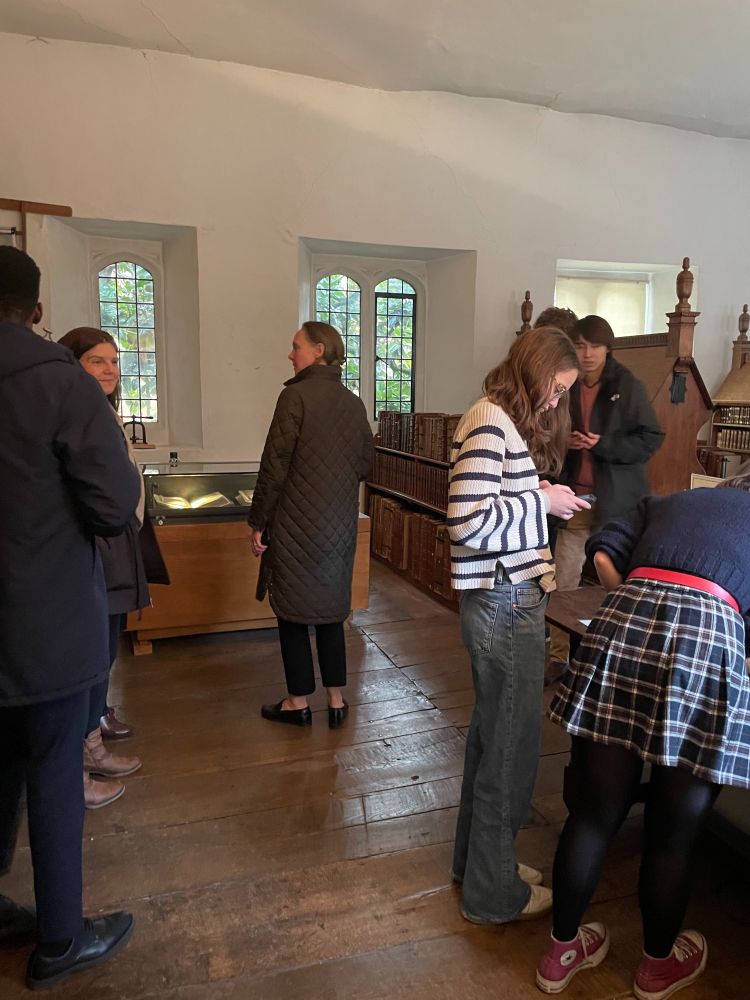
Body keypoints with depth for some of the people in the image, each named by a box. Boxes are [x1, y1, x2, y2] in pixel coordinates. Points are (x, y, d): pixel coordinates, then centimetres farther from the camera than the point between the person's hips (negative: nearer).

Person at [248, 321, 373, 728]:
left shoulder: (296, 395, -13)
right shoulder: (354, 403, 5)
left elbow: (274, 466, -14)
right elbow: (365, 465, 10)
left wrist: (258, 523, -8)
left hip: (296, 524, -6)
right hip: (340, 525, 6)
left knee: (292, 611, 8)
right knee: (331, 609, 15)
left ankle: (298, 702, 19)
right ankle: (336, 700, 21)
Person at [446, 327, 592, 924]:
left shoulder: (509, 422, 16)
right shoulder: (489, 423, -16)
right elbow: (468, 521, -25)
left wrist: (541, 499, 7)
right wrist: (543, 501, -15)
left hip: (510, 598, 11)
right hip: (504, 605, -11)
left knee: (492, 734, 21)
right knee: (511, 745, 4)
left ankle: (478, 858, 40)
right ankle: (494, 892, 24)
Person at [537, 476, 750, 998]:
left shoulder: (670, 501, 29)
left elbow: (605, 553, 16)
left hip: (621, 628, 2)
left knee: (593, 813, 16)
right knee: (673, 833, 17)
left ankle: (562, 950, 35)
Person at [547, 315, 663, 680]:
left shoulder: (628, 386, -5)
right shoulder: (566, 387, 7)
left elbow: (651, 440, -7)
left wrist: (604, 444, -19)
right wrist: (563, 442, -4)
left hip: (615, 502, -3)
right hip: (575, 498, 4)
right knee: (564, 582, 4)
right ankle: (560, 657, 16)